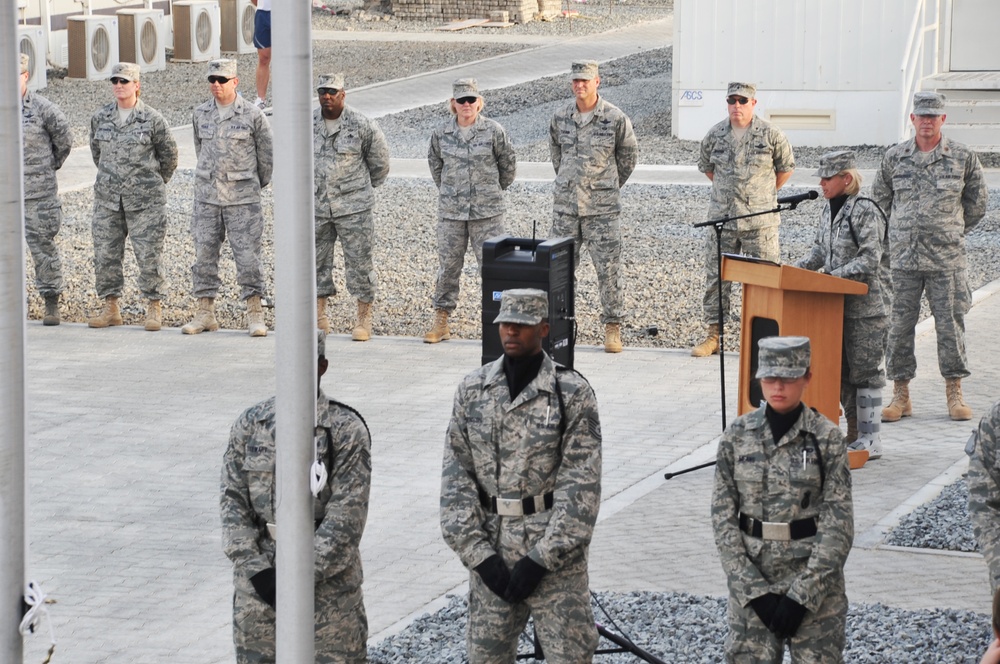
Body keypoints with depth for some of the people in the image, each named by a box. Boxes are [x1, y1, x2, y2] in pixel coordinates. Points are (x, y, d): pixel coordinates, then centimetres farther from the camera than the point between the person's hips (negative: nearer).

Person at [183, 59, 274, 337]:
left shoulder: (253, 115, -5)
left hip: (243, 198, -4)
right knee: (204, 253, 4)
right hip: (207, 196, 4)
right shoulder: (200, 114, 6)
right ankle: (205, 312, 11)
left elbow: (266, 155, 5)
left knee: (248, 254, -4)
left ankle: (255, 315, 3)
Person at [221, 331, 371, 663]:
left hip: (328, 582, -3)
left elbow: (346, 513, -11)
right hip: (259, 577, 3)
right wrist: (255, 568, -9)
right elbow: (233, 499, 3)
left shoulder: (346, 429, -6)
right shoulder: (250, 424, 5)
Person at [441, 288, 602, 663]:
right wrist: (479, 555, -7)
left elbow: (580, 485, -9)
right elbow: (456, 477, 2)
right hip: (490, 553, 3)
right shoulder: (472, 390, 5)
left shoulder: (573, 393, -5)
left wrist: (540, 559, -14)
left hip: (555, 554, -3)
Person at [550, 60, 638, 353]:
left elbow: (629, 154, 7)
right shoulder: (561, 117, 3)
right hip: (565, 205, 3)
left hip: (602, 207, -3)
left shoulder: (615, 118, -7)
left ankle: (613, 328, 4)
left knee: (608, 267, -2)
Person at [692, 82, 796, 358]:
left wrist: (766, 194, 11)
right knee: (715, 277, 4)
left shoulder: (771, 135, -3)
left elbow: (786, 168, 9)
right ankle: (713, 334, 11)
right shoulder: (715, 135, 6)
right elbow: (706, 167, 22)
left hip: (760, 221, -3)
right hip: (721, 218, 3)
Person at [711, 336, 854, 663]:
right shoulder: (736, 436, 1)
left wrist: (802, 595, -13)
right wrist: (754, 590, -8)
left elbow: (838, 526, -7)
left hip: (815, 581, -2)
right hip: (751, 582, 2)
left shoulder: (827, 438, -5)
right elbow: (723, 517, 0)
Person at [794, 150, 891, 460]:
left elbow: (870, 260, -21)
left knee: (865, 370, -3)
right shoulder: (830, 209, 10)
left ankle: (870, 440, 3)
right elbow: (821, 249, 20)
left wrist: (832, 275, -26)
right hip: (838, 304, 9)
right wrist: (797, 268, 3)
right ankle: (854, 432, 23)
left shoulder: (866, 211, -16)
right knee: (841, 370, 12)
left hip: (867, 306, -9)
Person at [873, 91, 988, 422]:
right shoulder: (894, 157, 5)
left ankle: (955, 395, 9)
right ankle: (900, 396, 9)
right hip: (902, 256, 1)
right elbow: (880, 200, 16)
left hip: (947, 258, -1)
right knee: (898, 324, 1)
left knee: (951, 323, 0)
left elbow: (976, 204, 12)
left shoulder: (963, 157, 2)